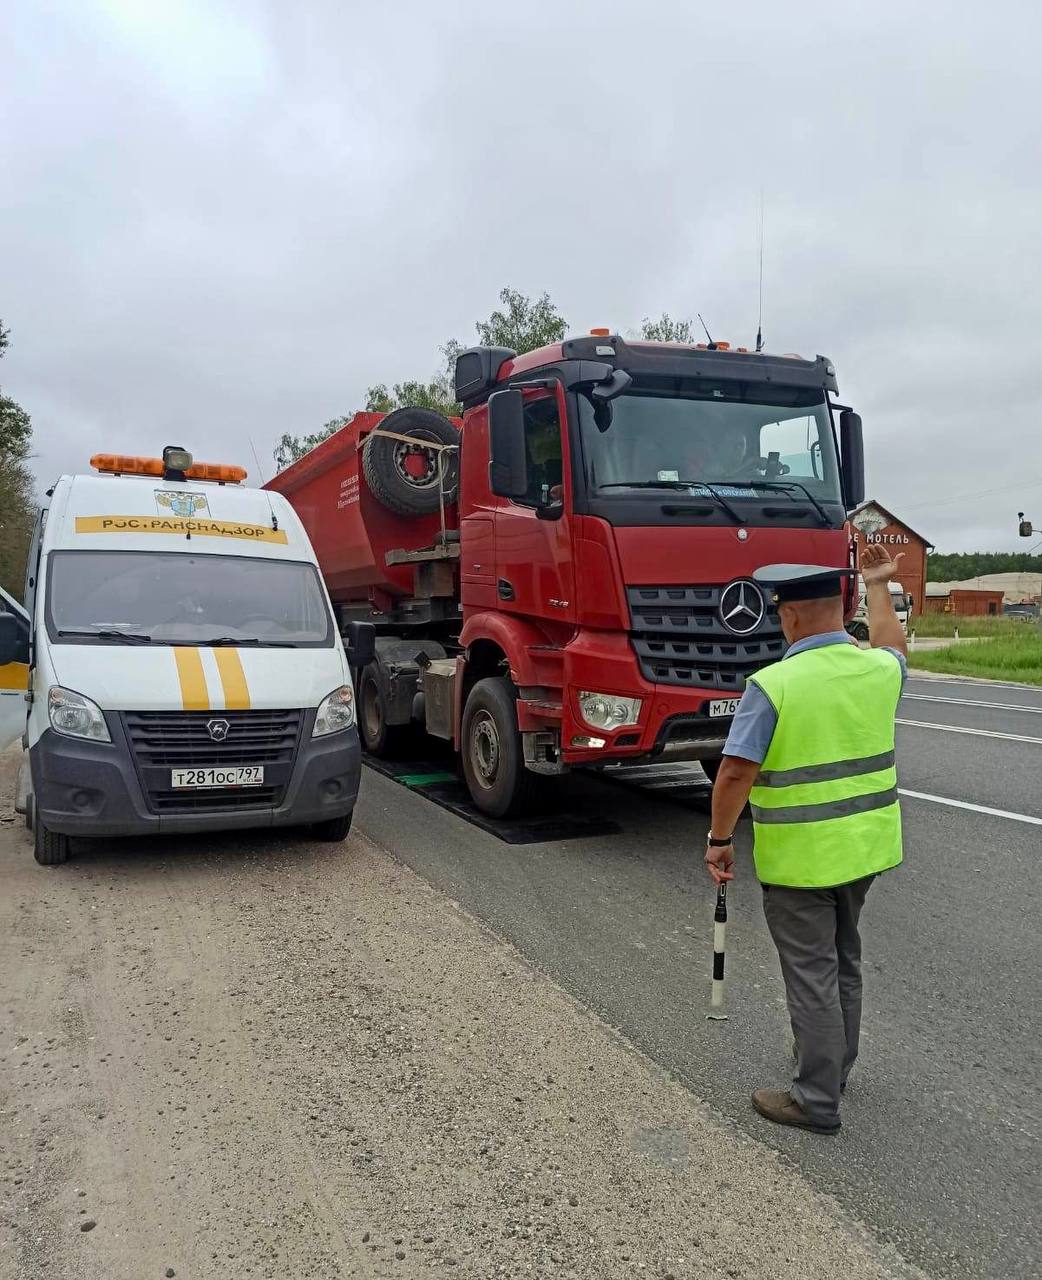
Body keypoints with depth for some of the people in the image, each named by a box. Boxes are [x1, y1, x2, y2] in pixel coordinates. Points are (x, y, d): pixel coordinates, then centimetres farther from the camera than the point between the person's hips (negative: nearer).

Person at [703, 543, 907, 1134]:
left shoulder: (772, 685, -21)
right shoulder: (878, 669, -2)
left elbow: (735, 773, -22)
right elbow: (895, 652, 24)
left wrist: (720, 840, -8)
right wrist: (879, 587, 33)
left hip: (800, 858, -7)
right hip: (865, 847, 7)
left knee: (811, 974, 6)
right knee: (844, 962, 24)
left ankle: (818, 1100, 18)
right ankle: (836, 1067, 42)